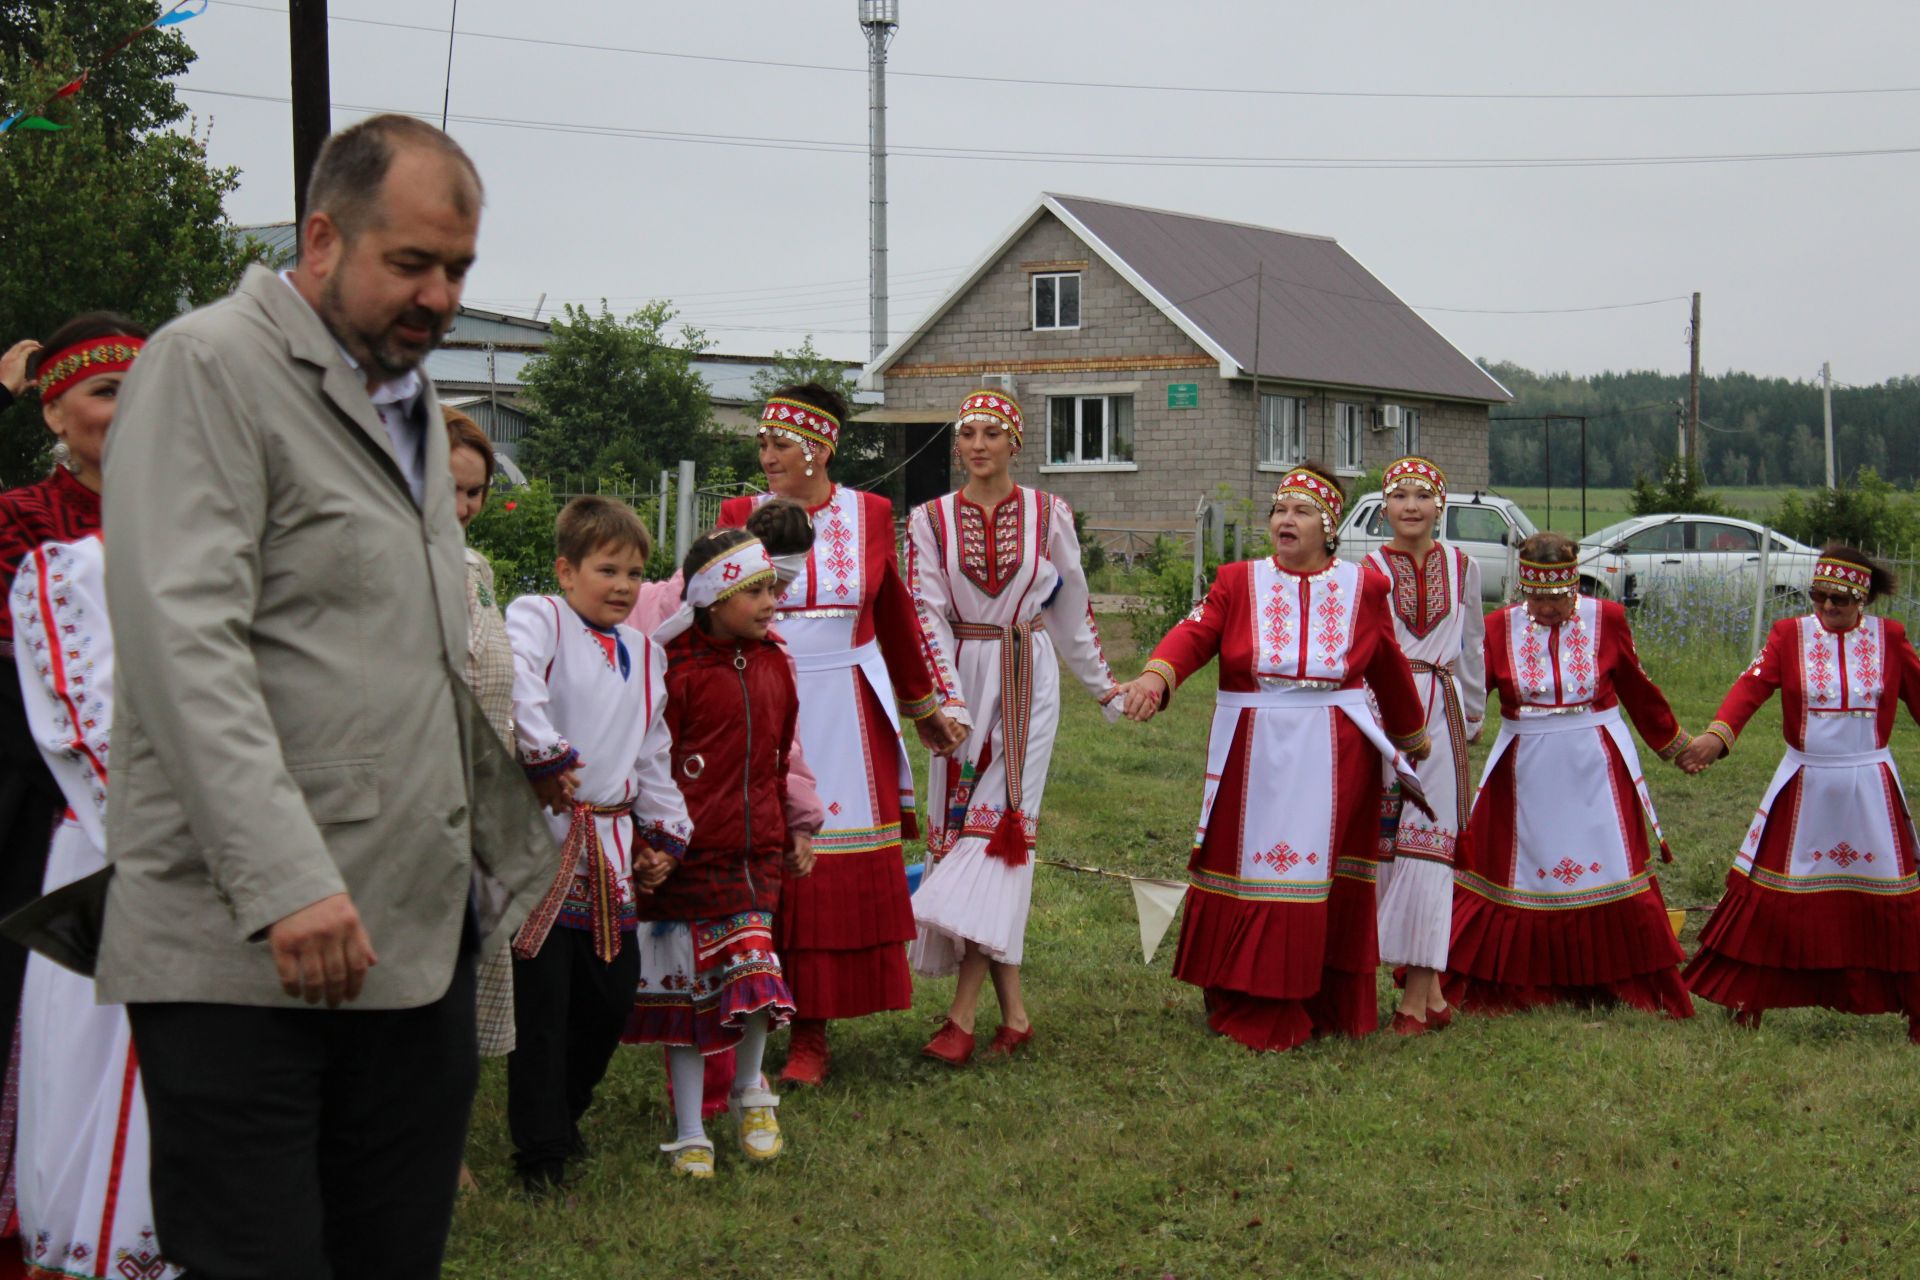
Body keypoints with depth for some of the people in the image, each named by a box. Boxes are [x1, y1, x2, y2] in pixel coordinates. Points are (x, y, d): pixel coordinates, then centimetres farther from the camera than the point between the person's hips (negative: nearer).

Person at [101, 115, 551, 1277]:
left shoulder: (414, 398, 21)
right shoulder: (209, 367, -5)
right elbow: (182, 639, -17)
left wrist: (517, 854, 23)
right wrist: (288, 881, -24)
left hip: (417, 938, 8)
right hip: (243, 952, -7)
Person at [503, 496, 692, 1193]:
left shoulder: (644, 653, 18)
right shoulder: (537, 618, -3)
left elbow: (653, 755, 24)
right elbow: (514, 688, -24)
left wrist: (666, 833, 22)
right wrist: (547, 759, -24)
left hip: (611, 845, 7)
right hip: (542, 837, -7)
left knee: (613, 990, 9)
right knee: (542, 995, -4)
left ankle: (563, 1112, 30)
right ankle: (540, 1145, 6)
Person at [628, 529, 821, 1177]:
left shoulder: (775, 664, 9)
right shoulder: (675, 669, -11)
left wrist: (798, 827, 20)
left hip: (756, 852, 4)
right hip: (688, 857, -4)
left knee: (755, 973, -6)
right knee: (687, 989, 4)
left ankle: (750, 1089, 22)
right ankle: (690, 1136, 14)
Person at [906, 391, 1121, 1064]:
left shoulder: (1048, 515, 4)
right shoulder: (930, 520, 5)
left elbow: (1073, 608, 13)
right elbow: (927, 611, -4)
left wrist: (1106, 688, 20)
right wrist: (947, 696, -18)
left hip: (1027, 679, -2)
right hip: (961, 678, 2)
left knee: (998, 820, -12)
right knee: (962, 823, -2)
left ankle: (963, 1014, -15)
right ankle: (1012, 1011, 5)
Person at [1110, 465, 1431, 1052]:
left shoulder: (1361, 587, 5)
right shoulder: (1239, 582, 3)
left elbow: (1389, 669, 16)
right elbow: (1194, 632, -15)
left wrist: (1412, 736, 27)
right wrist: (1155, 675, -36)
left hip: (1334, 757, 0)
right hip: (1252, 755, 0)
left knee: (1324, 880, 4)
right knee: (1249, 873, 3)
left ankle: (1327, 1009, 15)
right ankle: (1250, 1008, 13)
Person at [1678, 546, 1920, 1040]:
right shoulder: (1790, 634, -2)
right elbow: (1752, 685, -16)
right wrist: (1717, 735, -34)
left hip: (1871, 789, 1)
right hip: (1804, 786, 0)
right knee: (1773, 890, 4)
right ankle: (1747, 1002, 17)